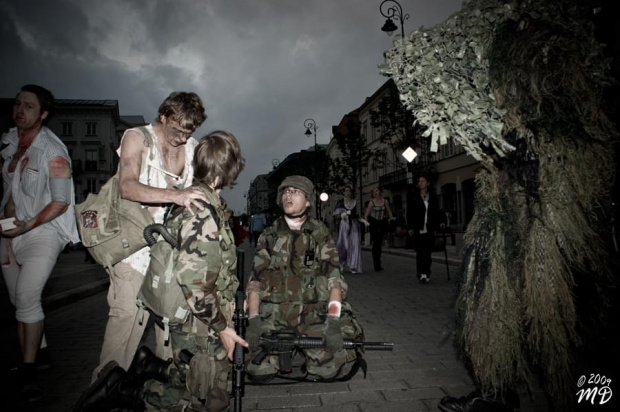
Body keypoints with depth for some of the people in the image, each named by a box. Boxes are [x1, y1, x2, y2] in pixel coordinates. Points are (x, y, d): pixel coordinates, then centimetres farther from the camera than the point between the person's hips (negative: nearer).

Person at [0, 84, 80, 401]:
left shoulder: (53, 152, -16)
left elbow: (61, 203, -15)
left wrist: (28, 226, -20)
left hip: (43, 230, -7)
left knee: (26, 296, -17)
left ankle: (29, 374, -4)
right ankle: (29, 359, 33)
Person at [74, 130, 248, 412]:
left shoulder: (192, 199, 7)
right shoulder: (203, 210, -24)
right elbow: (194, 281, -28)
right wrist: (222, 326, -17)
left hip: (202, 323, 9)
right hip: (200, 325, -9)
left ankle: (144, 365, 18)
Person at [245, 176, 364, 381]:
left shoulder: (320, 235, 1)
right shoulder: (269, 236, 7)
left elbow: (334, 279, -7)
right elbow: (255, 280, 3)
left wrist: (333, 322, -19)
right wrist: (253, 321, -10)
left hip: (312, 312, -1)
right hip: (272, 312, 1)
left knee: (328, 369, -17)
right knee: (258, 370, -15)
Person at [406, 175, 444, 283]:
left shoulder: (433, 197, 12)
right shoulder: (413, 196, 5)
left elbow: (437, 212, 16)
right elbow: (409, 212, 2)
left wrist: (440, 222, -1)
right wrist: (410, 227, -5)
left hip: (429, 229, 2)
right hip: (418, 229, -2)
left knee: (428, 252, 3)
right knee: (420, 252, -9)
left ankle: (426, 274, 12)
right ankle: (422, 274, -10)